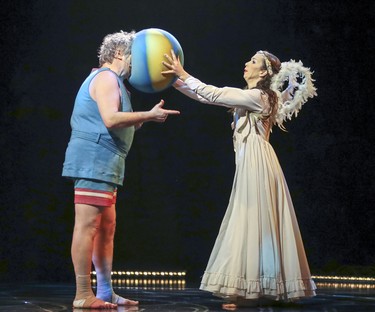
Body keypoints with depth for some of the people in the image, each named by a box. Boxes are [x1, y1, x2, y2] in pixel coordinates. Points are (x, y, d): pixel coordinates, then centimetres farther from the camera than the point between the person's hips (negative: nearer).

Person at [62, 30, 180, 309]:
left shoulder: (108, 80, 25)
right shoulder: (107, 78, -7)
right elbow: (111, 119, -21)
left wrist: (141, 120, 15)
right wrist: (149, 115, -15)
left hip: (102, 165, 11)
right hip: (94, 162, -11)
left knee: (106, 229, 10)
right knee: (87, 226, -12)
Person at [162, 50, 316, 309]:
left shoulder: (255, 96, -10)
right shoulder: (256, 97, 17)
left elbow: (214, 95, -14)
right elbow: (213, 97, 16)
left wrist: (184, 75, -10)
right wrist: (178, 82, 10)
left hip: (256, 163, -10)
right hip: (253, 164, 10)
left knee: (252, 223, -9)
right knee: (258, 224, 9)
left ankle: (253, 291, -7)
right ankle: (262, 290, 12)